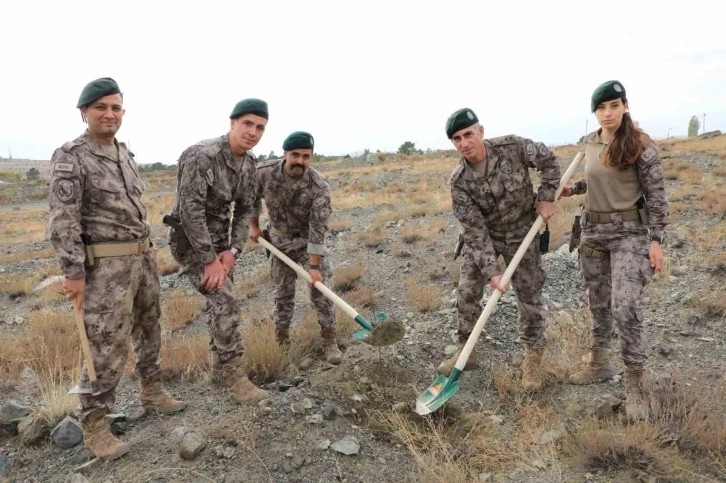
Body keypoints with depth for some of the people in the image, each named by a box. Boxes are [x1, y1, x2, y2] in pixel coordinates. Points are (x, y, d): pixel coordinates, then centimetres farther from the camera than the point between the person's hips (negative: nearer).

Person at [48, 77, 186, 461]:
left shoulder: (125, 154, 12)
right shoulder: (70, 157, -11)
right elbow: (62, 220, -16)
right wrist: (73, 273, -19)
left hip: (142, 257, 8)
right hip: (105, 264, -8)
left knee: (148, 329, 18)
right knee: (107, 346, -4)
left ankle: (151, 391, 37)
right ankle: (93, 426, 11)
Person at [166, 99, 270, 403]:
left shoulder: (249, 163, 0)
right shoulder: (201, 156, -26)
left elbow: (244, 209, 4)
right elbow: (190, 211, -28)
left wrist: (233, 250, -9)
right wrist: (209, 260, -26)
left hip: (218, 239, 8)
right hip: (190, 241, -8)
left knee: (221, 304, 17)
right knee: (225, 302, -16)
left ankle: (219, 367, 35)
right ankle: (235, 378, -5)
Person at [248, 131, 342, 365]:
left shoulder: (319, 186, -29)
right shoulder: (264, 172, -21)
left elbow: (317, 229, -27)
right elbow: (253, 197, 1)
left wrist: (315, 266, -26)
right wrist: (254, 225, 6)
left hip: (308, 240, -2)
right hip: (279, 239, 2)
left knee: (320, 289, -5)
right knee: (282, 292, 9)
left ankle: (329, 341, 8)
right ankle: (281, 339, 25)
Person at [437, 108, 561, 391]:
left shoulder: (512, 147, -22)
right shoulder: (459, 182, -21)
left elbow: (548, 160, -2)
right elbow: (475, 231, -21)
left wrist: (546, 198, -10)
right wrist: (490, 271, -25)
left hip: (522, 233, 0)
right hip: (482, 236, 1)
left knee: (529, 296, 4)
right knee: (467, 292, 0)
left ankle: (533, 356, 22)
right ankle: (466, 350, 20)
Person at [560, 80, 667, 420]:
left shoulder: (641, 145, -11)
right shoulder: (590, 143, 5)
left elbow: (656, 195, -10)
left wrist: (656, 240, -14)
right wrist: (572, 188, 12)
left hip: (629, 232, -6)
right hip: (592, 231, 6)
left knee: (625, 305, -14)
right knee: (598, 302, 14)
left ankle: (634, 385, 0)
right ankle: (599, 363, 31)